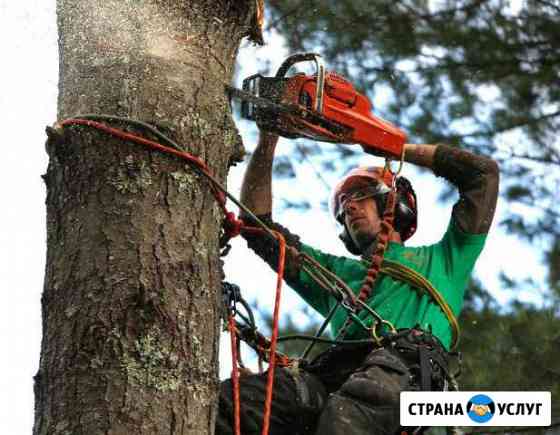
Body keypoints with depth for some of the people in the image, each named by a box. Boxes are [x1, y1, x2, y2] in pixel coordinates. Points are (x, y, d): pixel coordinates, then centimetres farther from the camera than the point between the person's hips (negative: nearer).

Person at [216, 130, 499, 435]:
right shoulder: (335, 271, 43)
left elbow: (484, 171, 34)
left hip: (407, 366, -3)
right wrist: (267, 140, 35)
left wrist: (400, 147, 40)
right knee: (225, 403, -29)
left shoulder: (440, 260, 35)